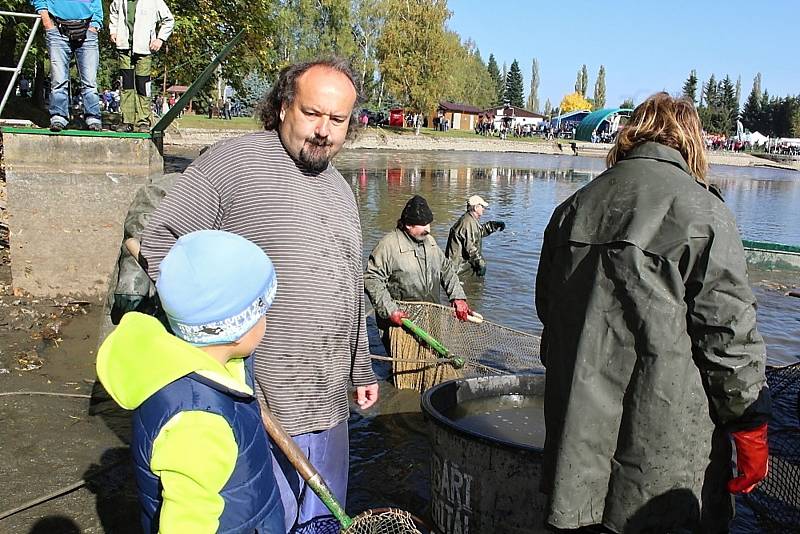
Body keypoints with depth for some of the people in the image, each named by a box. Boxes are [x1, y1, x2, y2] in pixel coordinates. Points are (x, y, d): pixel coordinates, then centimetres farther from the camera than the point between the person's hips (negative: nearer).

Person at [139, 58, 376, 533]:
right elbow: (161, 240, -8)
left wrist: (362, 369, 22)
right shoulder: (234, 161, -10)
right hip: (256, 406, -6)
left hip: (330, 406, 7)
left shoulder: (340, 188, 14)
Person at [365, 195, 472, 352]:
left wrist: (458, 297, 5)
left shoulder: (429, 241, 11)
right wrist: (390, 310, -23)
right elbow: (372, 280, -16)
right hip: (399, 322, -7)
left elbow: (446, 269, 19)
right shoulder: (388, 245, -14)